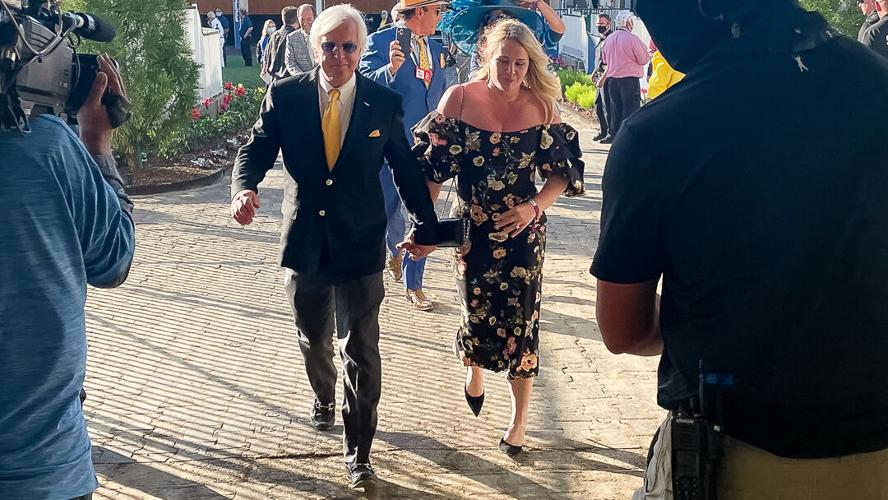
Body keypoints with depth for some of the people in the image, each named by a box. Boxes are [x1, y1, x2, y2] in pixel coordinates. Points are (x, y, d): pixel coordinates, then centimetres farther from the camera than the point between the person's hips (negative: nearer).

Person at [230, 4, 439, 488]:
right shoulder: (285, 95, -4)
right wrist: (243, 188, -26)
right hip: (304, 244, 2)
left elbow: (407, 170, 3)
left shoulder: (385, 103, -5)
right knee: (313, 339, 22)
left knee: (361, 351, -1)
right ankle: (323, 396, 53)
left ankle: (358, 453, 12)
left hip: (360, 247, -2)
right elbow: (256, 149, -4)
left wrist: (425, 226, 8)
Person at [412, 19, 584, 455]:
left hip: (523, 233, 0)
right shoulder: (460, 99, -9)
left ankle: (519, 420, 21)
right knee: (478, 315, 6)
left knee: (520, 321, 2)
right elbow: (432, 166, -5)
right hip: (473, 231, 0)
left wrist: (534, 207, -17)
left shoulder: (541, 106, -6)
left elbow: (561, 171, -1)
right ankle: (473, 369, 45)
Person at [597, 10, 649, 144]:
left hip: (612, 79, 6)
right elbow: (644, 59, -10)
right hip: (630, 79, -6)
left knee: (615, 109, 14)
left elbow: (605, 60, 17)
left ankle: (613, 135, 19)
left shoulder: (609, 39, 7)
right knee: (631, 109, -2)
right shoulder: (632, 38, -12)